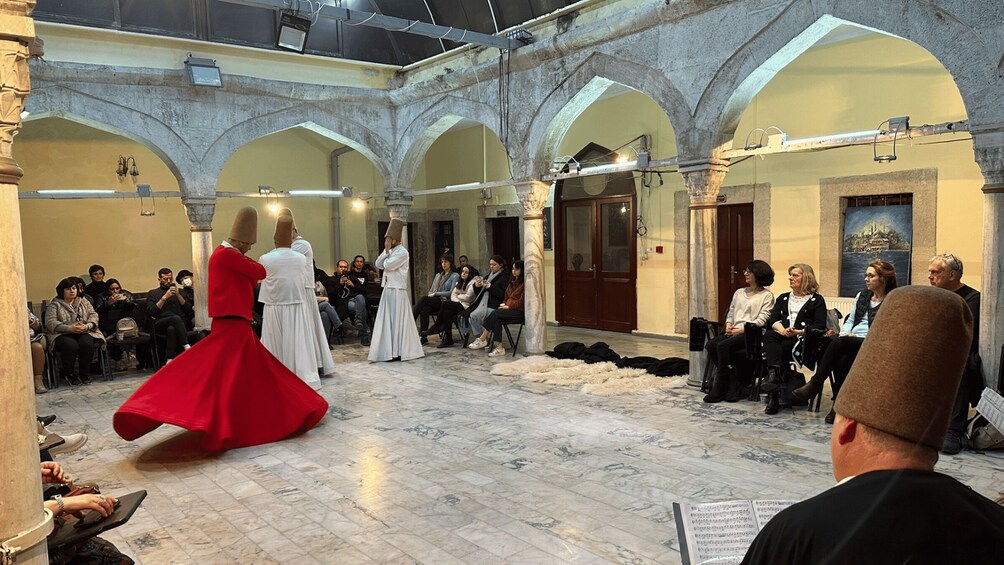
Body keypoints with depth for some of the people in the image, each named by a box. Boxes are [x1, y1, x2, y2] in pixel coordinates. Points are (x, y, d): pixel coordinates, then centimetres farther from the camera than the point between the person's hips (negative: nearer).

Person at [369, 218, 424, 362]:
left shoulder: (402, 252, -11)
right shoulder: (391, 252, 16)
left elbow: (387, 265, -19)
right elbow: (378, 264, 7)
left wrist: (387, 251, -5)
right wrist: (386, 251, 0)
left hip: (397, 290, -9)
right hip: (388, 289, 9)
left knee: (397, 319, -5)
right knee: (387, 319, 9)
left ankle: (398, 352, 1)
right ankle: (390, 350, 15)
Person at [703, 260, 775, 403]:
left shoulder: (767, 295, 5)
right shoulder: (739, 292, 25)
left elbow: (762, 320, -6)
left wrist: (742, 329, -15)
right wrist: (729, 324, 1)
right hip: (733, 331, 6)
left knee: (723, 346, -32)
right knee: (710, 345, -24)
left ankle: (720, 388, -20)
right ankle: (732, 381, -13)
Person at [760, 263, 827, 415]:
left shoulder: (817, 300, 15)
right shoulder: (783, 298, 29)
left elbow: (820, 325, 1)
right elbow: (773, 319, 12)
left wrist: (799, 332, -15)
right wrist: (782, 329, -10)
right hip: (783, 337, 3)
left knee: (784, 346, -35)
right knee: (769, 336, -32)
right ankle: (775, 375, -52)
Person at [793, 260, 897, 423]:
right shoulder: (862, 296, 23)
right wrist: (844, 333, 3)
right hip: (851, 341, 5)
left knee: (838, 343, -33)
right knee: (841, 359, -30)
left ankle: (815, 383, -26)